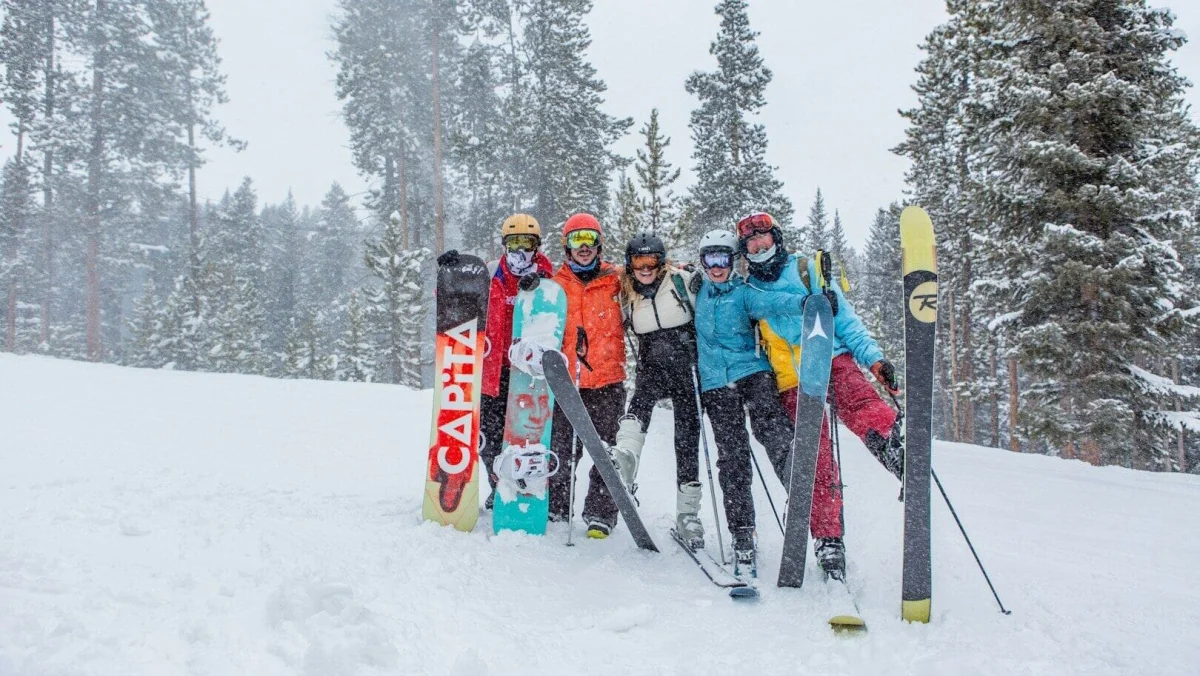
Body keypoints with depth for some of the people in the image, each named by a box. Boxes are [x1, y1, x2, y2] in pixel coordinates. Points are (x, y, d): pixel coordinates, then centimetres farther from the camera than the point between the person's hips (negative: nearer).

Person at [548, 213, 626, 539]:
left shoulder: (615, 279, 3)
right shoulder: (556, 283, 7)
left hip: (607, 379, -1)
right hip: (566, 380, 1)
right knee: (561, 448, 8)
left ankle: (600, 514, 13)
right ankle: (556, 506, 24)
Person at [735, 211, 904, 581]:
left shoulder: (809, 269, 12)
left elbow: (845, 318, 8)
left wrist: (873, 356, -4)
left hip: (832, 357, 0)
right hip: (791, 378, 1)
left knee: (856, 401, -34)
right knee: (816, 456, -10)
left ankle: (891, 442, -61)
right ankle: (828, 538, -6)